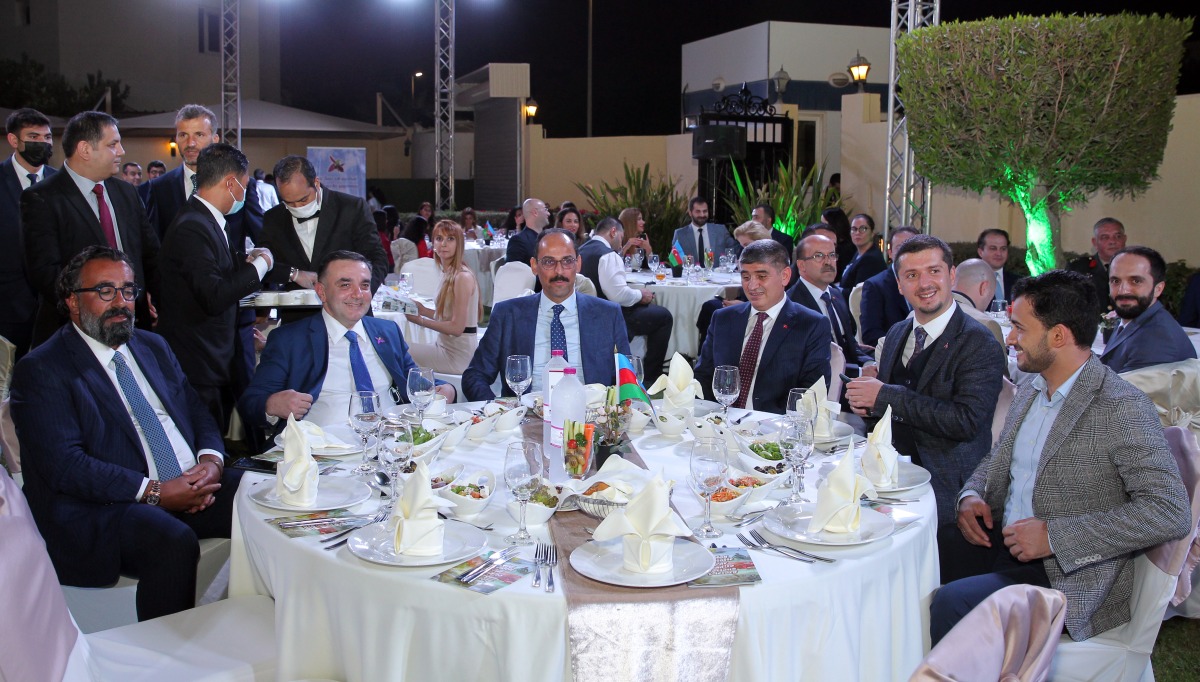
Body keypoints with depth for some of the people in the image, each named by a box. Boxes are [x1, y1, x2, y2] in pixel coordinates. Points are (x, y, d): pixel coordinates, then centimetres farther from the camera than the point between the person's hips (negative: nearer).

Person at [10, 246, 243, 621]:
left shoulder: (153, 347, 20)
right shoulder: (40, 370, -2)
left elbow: (198, 414, 19)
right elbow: (64, 465, -13)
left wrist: (210, 461, -5)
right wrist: (154, 491, -20)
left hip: (194, 487, 7)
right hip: (101, 507, -6)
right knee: (173, 540, -35)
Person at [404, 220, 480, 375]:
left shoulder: (463, 277, -18)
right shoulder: (447, 273, 10)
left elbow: (457, 327, -19)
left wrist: (420, 321, -14)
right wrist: (423, 310, 3)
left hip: (458, 355, -9)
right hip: (445, 346, 9)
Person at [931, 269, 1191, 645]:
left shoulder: (1122, 408, -15)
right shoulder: (1029, 391, 11)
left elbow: (1171, 512, -21)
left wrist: (1055, 536, -22)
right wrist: (970, 495, 1)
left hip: (1068, 574, -7)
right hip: (1001, 541, 8)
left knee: (950, 604, -27)